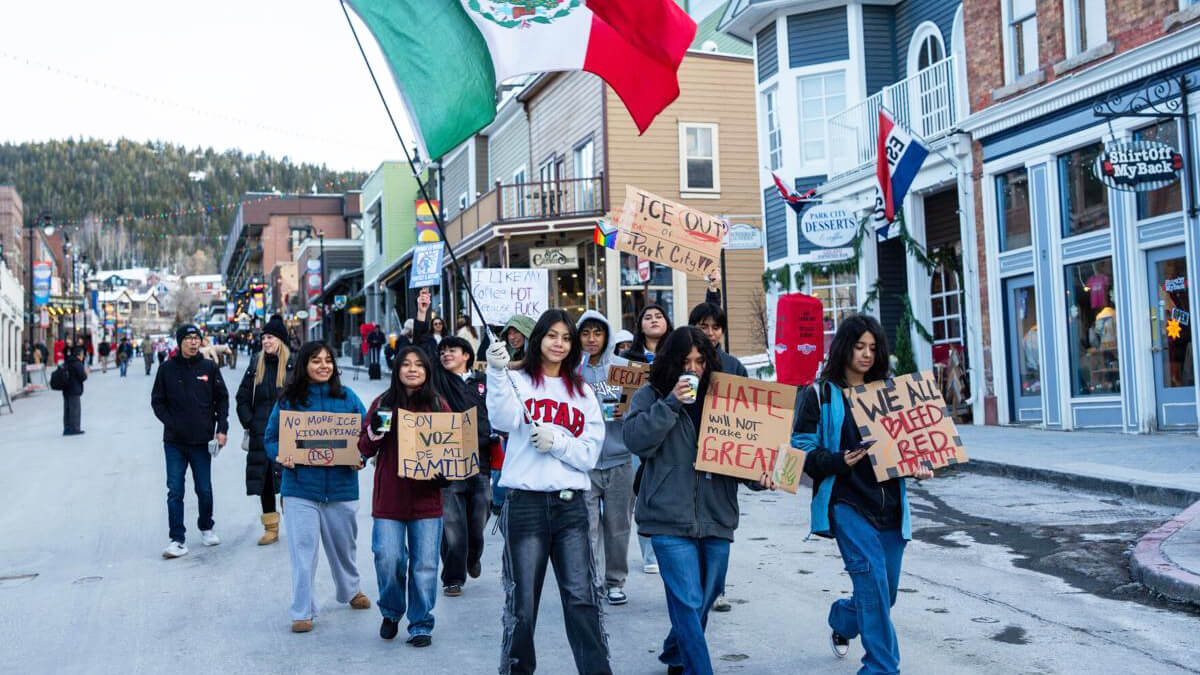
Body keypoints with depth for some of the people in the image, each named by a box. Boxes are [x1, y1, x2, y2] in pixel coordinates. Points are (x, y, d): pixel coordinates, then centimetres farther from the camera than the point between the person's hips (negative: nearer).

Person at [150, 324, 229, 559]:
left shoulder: (209, 368, 3)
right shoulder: (167, 369, 1)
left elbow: (222, 399, 8)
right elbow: (157, 401, 7)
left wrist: (222, 429, -2)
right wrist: (171, 423, -7)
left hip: (202, 441, 1)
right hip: (174, 442, 0)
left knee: (204, 490, 8)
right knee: (175, 491, -2)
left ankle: (206, 527, 31)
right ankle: (178, 540, 2)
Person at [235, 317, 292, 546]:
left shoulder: (294, 365, -3)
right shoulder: (256, 364, 10)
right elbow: (243, 397, 15)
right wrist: (249, 423, 5)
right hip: (260, 433, 4)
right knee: (264, 482, 7)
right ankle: (270, 528, 17)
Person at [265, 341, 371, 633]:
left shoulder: (347, 398, 3)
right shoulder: (288, 400, -1)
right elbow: (271, 438, 5)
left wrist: (361, 458, -10)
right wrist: (281, 456, -15)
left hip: (341, 486, 2)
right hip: (300, 487, -2)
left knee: (343, 544, 18)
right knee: (302, 549, -4)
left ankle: (350, 590, 43)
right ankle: (303, 612, 6)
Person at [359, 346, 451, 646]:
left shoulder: (438, 406, 6)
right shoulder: (383, 403, 6)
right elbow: (364, 449, 6)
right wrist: (374, 432, -14)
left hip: (427, 498, 0)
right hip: (389, 498, 0)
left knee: (424, 565, 1)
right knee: (388, 559, -3)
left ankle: (421, 625, 15)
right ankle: (391, 613, 24)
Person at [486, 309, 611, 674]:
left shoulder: (583, 392, 16)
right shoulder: (518, 381, 4)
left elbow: (590, 453, 7)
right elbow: (503, 419, -18)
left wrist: (556, 440, -11)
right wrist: (497, 373, -33)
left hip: (570, 505, 3)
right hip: (525, 504, -3)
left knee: (582, 597, -1)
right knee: (522, 601, 3)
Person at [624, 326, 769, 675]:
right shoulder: (651, 396, 3)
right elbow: (635, 439, -11)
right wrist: (671, 403, -16)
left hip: (716, 516, 4)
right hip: (671, 518, -4)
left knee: (705, 599, 16)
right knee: (689, 603, -11)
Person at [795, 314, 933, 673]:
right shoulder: (820, 395, 0)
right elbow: (803, 448, -4)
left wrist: (918, 466, -2)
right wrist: (839, 461, -20)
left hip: (889, 504, 5)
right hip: (847, 502, -5)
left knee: (885, 591, 11)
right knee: (872, 578, -18)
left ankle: (841, 620, 42)